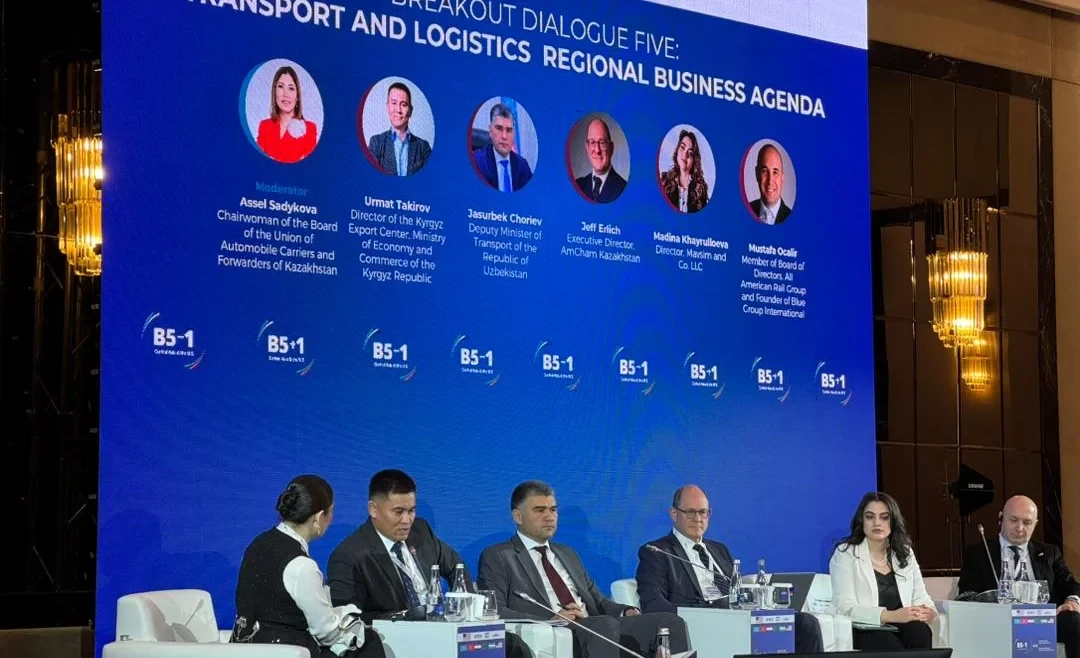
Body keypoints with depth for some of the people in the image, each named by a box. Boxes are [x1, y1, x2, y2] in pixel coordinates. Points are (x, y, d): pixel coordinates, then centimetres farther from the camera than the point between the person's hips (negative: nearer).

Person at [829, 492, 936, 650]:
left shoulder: (905, 552, 16)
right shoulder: (845, 554, -1)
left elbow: (920, 597, 14)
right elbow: (845, 608, -12)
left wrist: (927, 611, -13)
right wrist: (891, 616, -25)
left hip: (901, 626, 4)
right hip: (864, 630, -4)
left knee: (920, 631, -32)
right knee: (891, 646, -37)